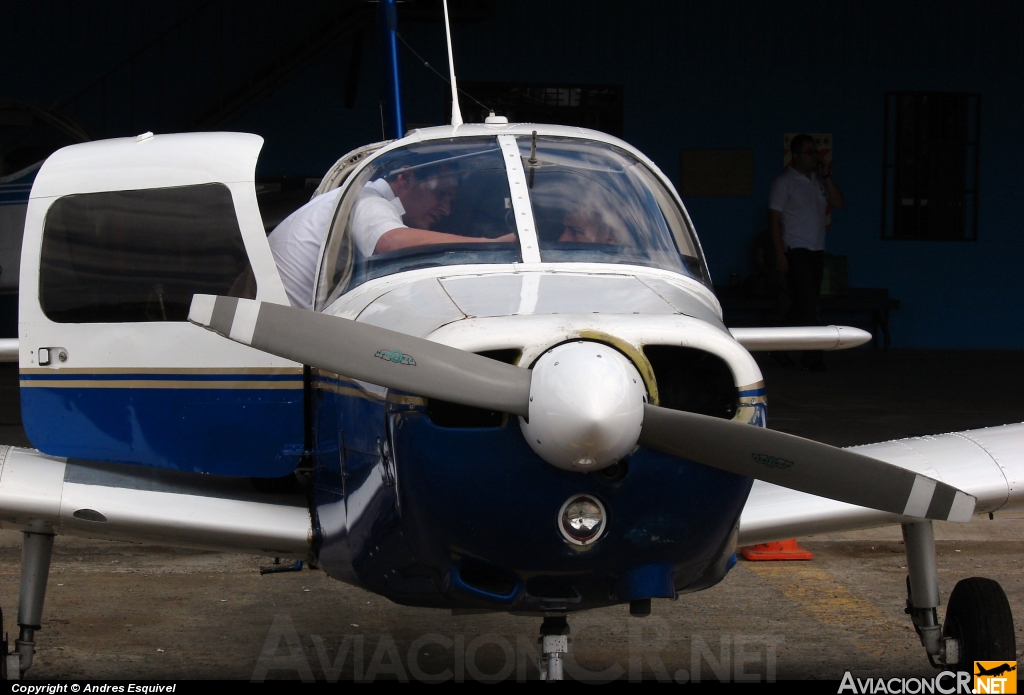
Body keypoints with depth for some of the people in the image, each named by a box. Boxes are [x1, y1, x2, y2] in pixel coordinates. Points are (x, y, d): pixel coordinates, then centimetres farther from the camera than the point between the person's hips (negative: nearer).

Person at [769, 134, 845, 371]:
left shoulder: (819, 180, 15)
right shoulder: (784, 182, -3)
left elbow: (838, 202, 6)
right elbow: (775, 218, -7)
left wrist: (826, 176, -3)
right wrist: (779, 253, -14)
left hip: (816, 250, 6)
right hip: (796, 251, -6)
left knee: (803, 304, 7)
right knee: (807, 303, -12)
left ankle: (781, 348, 17)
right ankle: (812, 356, -13)